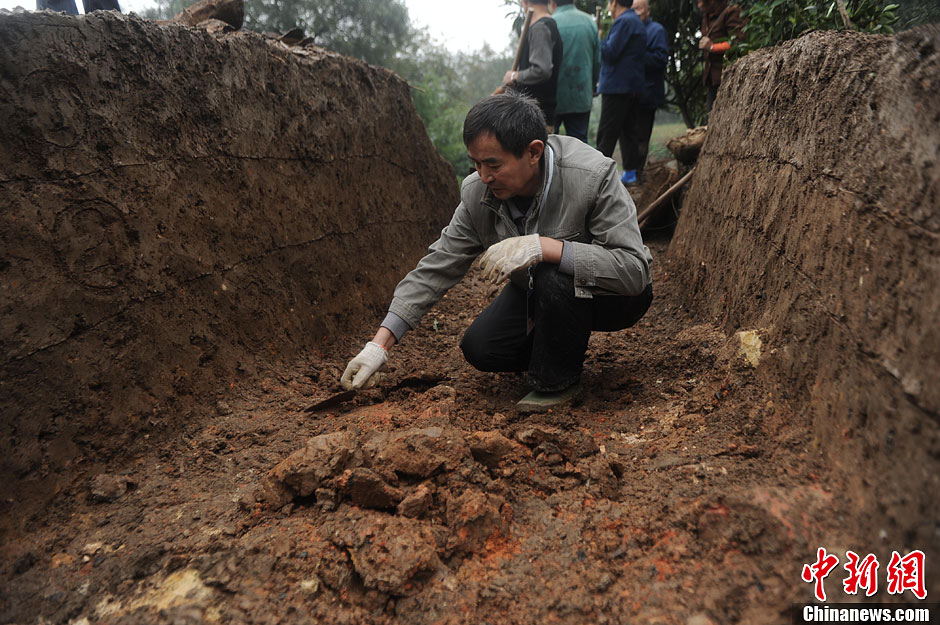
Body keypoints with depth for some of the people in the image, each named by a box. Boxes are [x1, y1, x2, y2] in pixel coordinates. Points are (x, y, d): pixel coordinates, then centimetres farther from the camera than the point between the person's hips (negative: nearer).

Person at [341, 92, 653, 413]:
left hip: (612, 294, -5)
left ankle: (557, 381, -10)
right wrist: (379, 344, -18)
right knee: (479, 348, -14)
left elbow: (634, 270, -36)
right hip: (539, 292, 5)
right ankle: (566, 344, 13)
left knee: (555, 278, -36)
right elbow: (436, 268, -12)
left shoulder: (594, 176, -31)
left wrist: (543, 247, -47)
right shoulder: (477, 192, -16)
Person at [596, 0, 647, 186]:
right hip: (633, 86, 10)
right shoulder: (637, 22, 19)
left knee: (607, 133, -8)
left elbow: (610, 52, -19)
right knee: (627, 129, 12)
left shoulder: (623, 21, -12)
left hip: (617, 86, -10)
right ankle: (630, 172, 14)